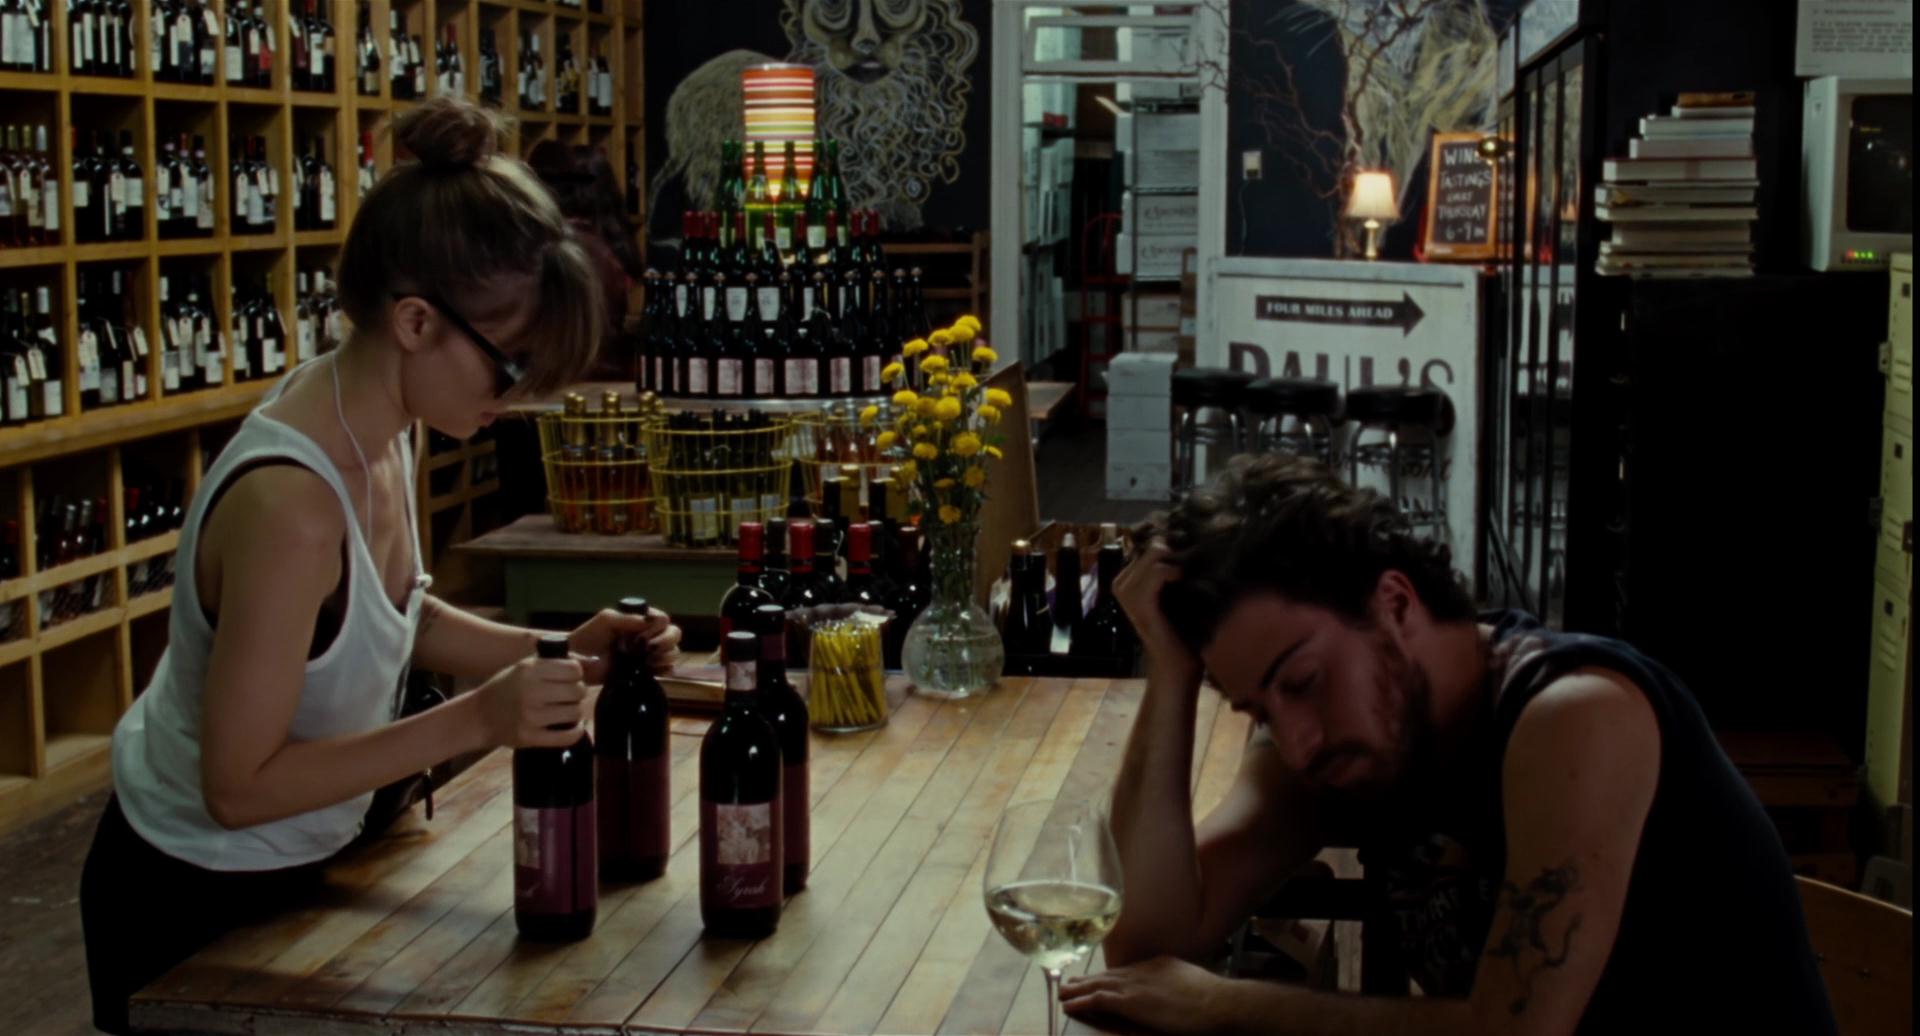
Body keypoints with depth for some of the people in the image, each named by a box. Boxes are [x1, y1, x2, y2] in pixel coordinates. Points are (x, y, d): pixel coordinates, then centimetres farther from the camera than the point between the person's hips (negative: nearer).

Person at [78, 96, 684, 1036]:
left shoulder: (380, 424, -9)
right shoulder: (289, 506, -34)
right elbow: (240, 785, -28)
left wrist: (555, 651, -9)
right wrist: (474, 721, -32)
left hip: (300, 859, 8)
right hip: (194, 901, -8)